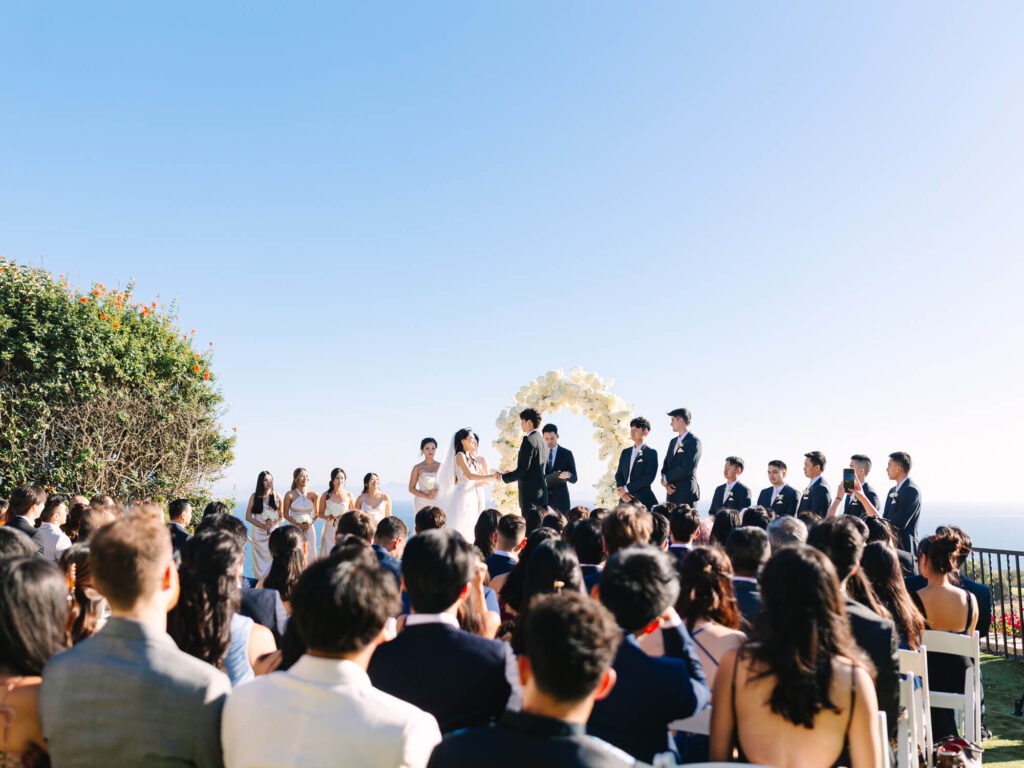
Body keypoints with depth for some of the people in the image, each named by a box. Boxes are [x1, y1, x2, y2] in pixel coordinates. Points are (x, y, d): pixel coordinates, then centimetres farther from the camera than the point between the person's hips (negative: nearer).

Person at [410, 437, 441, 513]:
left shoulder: (441, 466, 9)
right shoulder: (417, 468, 5)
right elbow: (411, 489, 4)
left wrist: (436, 491, -10)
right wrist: (426, 496, -11)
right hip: (422, 504, -1)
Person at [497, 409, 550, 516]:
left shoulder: (529, 440, -13)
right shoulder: (542, 441, 16)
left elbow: (523, 469, -17)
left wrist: (502, 477, -5)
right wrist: (513, 475, 23)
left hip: (530, 494, -9)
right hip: (542, 494, 9)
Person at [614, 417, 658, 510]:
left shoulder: (651, 453, -2)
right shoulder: (625, 452, 17)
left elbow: (649, 477, -11)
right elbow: (618, 474, 14)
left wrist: (626, 488, -12)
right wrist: (620, 489, -6)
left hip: (642, 500, -5)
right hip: (625, 500, 5)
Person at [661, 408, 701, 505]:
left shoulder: (694, 441, -6)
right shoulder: (673, 441, 18)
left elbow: (686, 468, -16)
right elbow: (665, 465, 16)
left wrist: (666, 478, -7)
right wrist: (666, 484, -2)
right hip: (672, 494, 7)